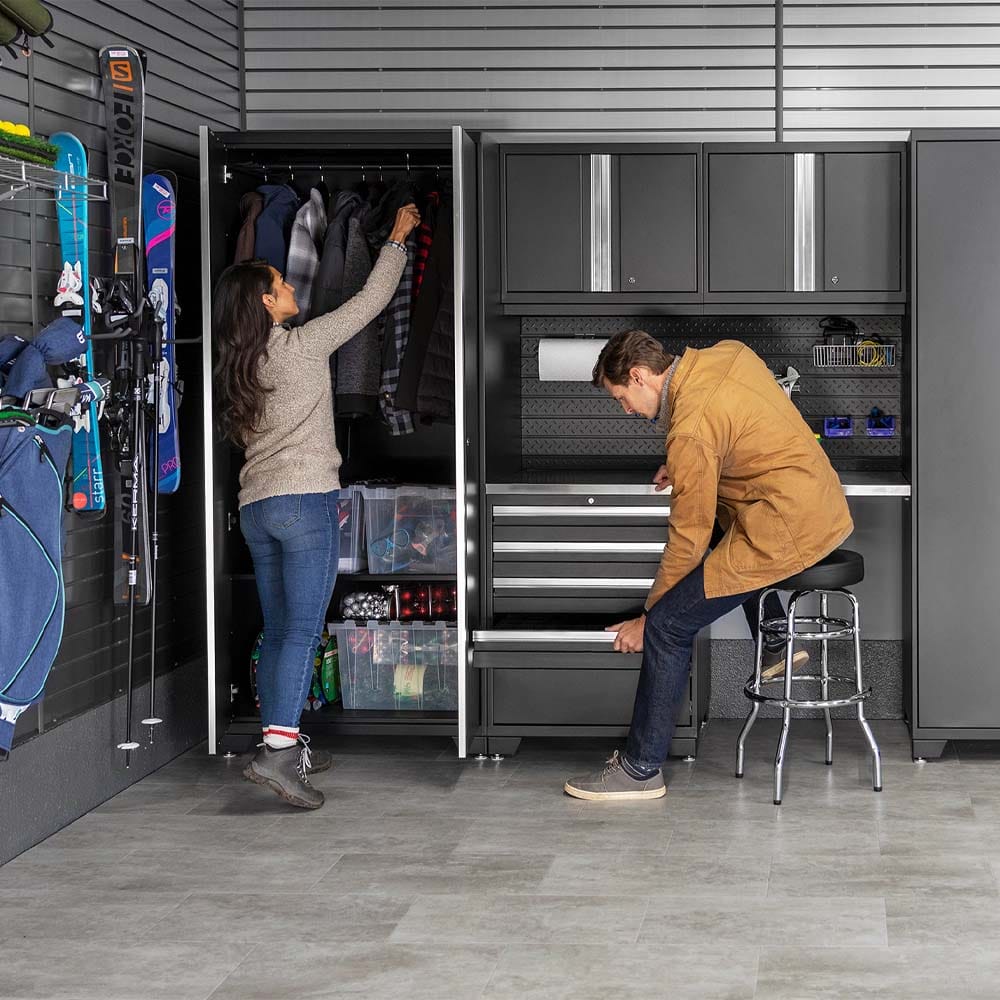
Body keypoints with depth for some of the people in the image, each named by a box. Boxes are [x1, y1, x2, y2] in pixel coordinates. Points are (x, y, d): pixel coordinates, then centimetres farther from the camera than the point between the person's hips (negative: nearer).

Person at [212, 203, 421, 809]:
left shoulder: (236, 367, 13)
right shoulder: (302, 345, -6)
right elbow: (372, 301, 2)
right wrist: (397, 238, 14)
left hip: (255, 505, 7)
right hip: (306, 499, -7)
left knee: (278, 632, 12)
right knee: (303, 632, -12)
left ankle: (285, 744, 15)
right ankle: (278, 751, -24)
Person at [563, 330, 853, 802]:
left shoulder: (691, 430, -19)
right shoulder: (726, 353, 5)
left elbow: (689, 539, -13)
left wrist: (647, 616, -2)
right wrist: (685, 465, 20)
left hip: (787, 531, -10)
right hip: (828, 506, 10)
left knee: (668, 627, -6)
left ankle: (641, 769, 0)